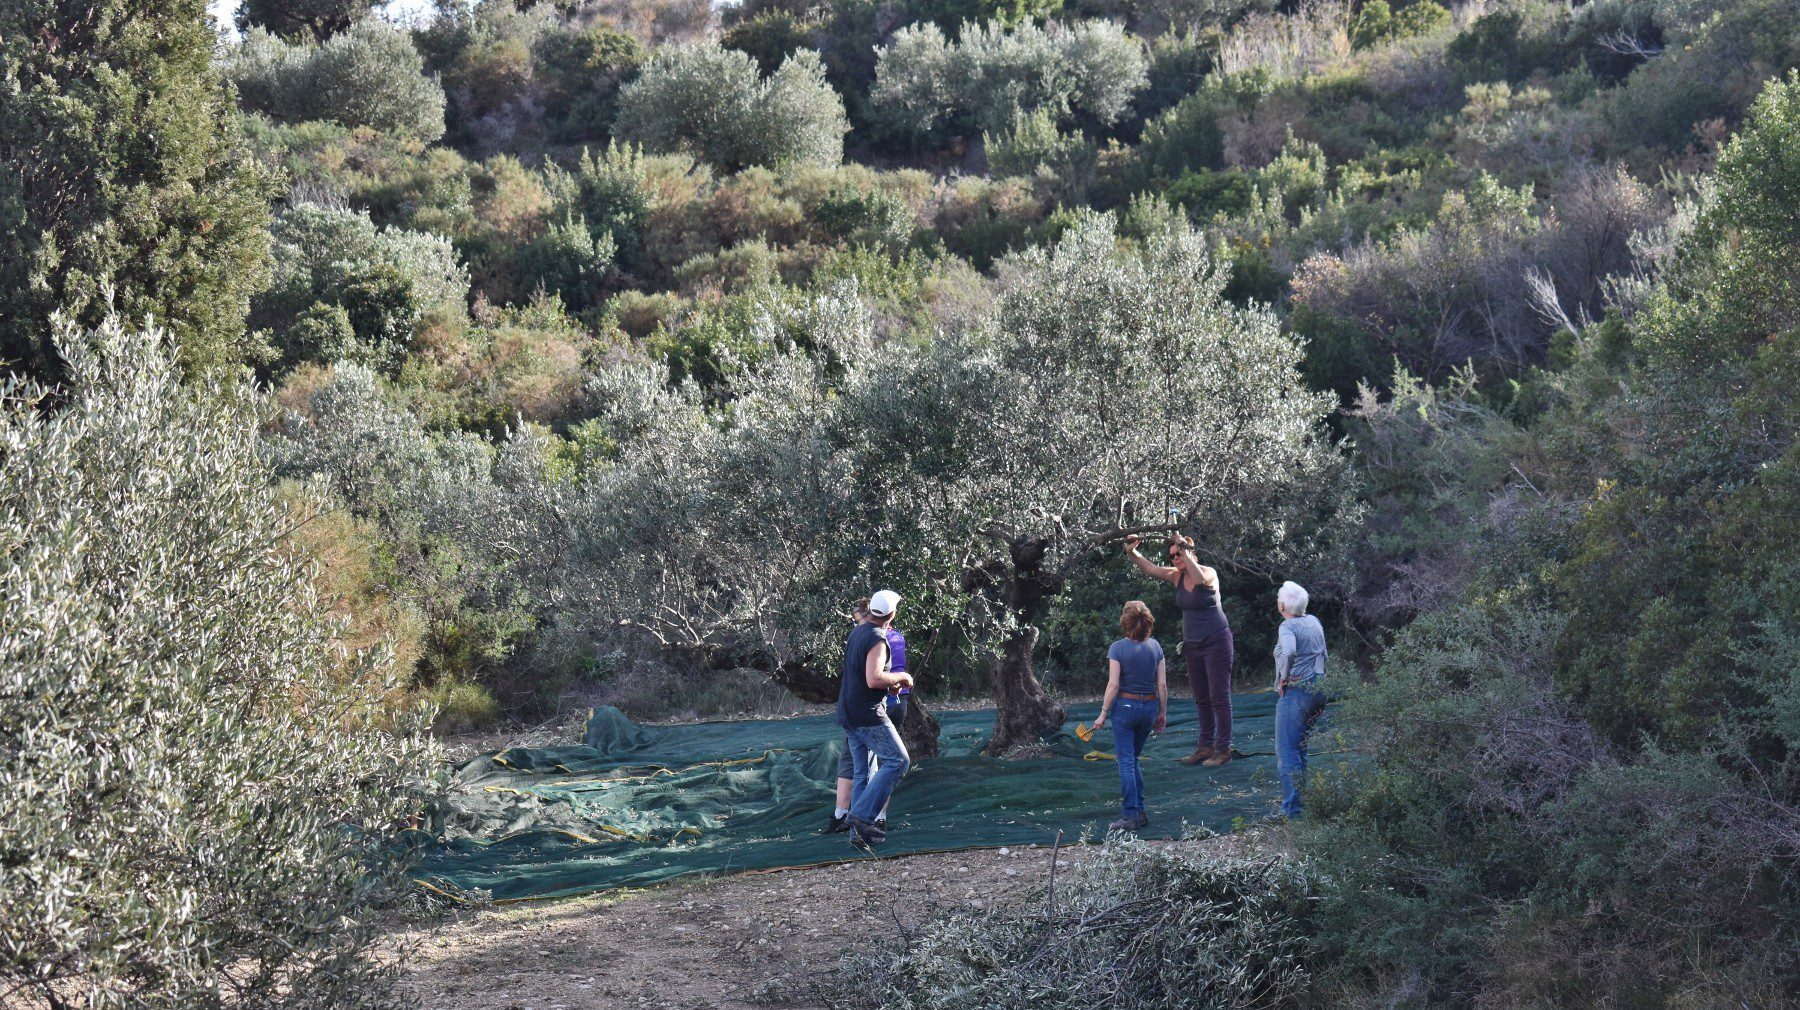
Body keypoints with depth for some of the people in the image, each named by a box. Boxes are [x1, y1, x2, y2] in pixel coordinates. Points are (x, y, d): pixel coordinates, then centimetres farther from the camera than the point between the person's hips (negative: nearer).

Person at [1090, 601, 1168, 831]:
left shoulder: (1118, 648, -10)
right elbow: (1162, 685, 2)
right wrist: (1162, 713, 12)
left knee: (1126, 762, -2)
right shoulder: (1155, 646, 1)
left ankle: (1130, 816, -5)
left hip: (1125, 706, -4)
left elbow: (1113, 685, -13)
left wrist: (1103, 713, -5)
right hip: (1149, 707, 4)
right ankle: (1139, 811, 15)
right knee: (1133, 759, 18)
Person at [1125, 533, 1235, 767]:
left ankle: (1223, 749, -2)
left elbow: (1200, 578, -36)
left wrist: (1184, 551, -38)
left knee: (1219, 697, -5)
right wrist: (1131, 553, -23)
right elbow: (1150, 568, -7)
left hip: (1216, 642, -7)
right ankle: (1205, 746, 19)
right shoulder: (1176, 576, 4)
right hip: (1192, 645, 7)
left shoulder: (1209, 573, -12)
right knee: (1201, 699, 12)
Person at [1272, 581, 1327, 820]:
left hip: (1296, 692, -9)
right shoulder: (1314, 621, 12)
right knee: (1299, 748, 19)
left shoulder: (1288, 627, -13)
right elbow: (1323, 654, 22)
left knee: (1286, 752, -5)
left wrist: (1284, 677, -18)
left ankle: (1292, 809, -8)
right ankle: (1301, 798, 23)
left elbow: (1290, 651, -33)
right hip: (1318, 690, 9)